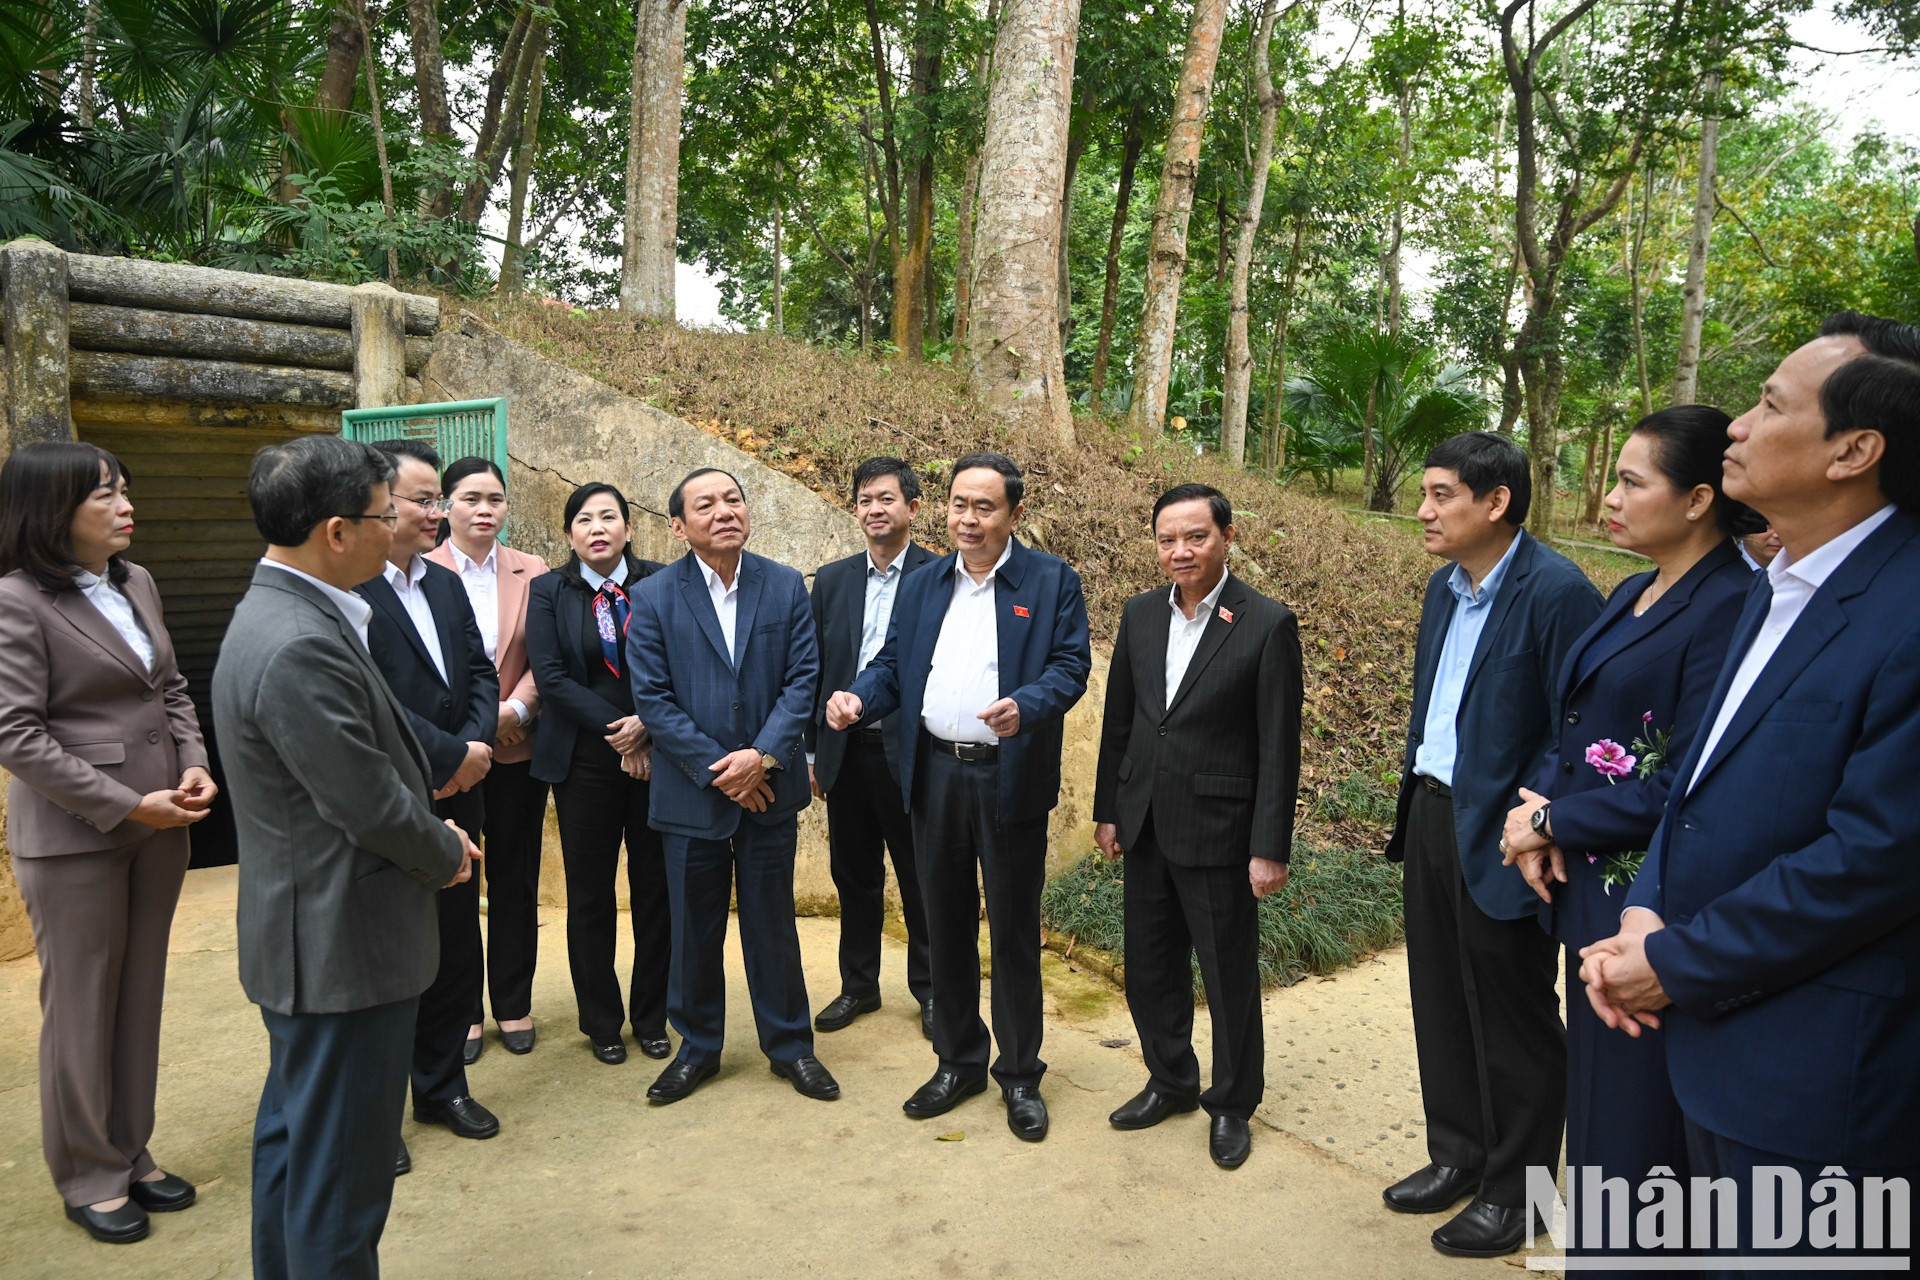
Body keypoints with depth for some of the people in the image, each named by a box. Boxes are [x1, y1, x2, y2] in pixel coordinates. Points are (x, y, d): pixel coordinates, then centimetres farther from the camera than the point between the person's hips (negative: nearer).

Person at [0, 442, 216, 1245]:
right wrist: (125, 805, -17)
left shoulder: (136, 584, 7)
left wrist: (193, 765, -2)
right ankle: (88, 1177, 25)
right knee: (82, 1007, 7)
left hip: (158, 828, 6)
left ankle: (131, 1155, 30)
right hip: (74, 837, -6)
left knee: (140, 998, 15)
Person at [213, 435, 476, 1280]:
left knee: (294, 1138, 25)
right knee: (340, 1175, 6)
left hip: (304, 935, 11)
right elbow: (372, 806, -24)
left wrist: (429, 836, 4)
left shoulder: (280, 613, 6)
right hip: (342, 945, -11)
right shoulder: (302, 647, -27)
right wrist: (446, 854, -6)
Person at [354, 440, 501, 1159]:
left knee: (456, 952, 16)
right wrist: (453, 757, -17)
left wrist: (475, 745, -8)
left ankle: (442, 1086, 35)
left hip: (453, 802, 7)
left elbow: (480, 673, 10)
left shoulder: (445, 584, 11)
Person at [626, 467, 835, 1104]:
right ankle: (697, 1047, 31)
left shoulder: (786, 587, 0)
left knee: (773, 923, 12)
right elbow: (652, 698, -7)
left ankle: (789, 1044, 28)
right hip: (691, 793, 0)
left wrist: (762, 755, -15)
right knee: (694, 929, 12)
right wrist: (716, 770, -13)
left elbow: (803, 678, -3)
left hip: (770, 788, 1)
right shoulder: (653, 597, -3)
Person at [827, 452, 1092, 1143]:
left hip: (1010, 778, -4)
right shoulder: (923, 584, 11)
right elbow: (893, 665, 9)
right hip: (935, 775, 4)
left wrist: (1025, 706, -27)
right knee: (946, 926, 14)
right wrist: (857, 698, -12)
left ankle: (1020, 1074, 23)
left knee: (1014, 930, 6)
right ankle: (958, 1061, 31)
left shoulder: (1052, 581, -1)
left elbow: (1070, 666, -8)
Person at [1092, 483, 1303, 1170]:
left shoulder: (1268, 625, -11)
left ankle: (1231, 1104, 31)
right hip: (1145, 826, 5)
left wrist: (1270, 848, -12)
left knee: (1229, 975, 10)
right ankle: (1170, 1081, 39)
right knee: (1150, 968, 17)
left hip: (1218, 830, -5)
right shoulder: (1140, 615, 4)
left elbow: (1278, 746, -11)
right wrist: (1107, 809, 11)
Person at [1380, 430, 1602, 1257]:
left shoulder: (1556, 591, -17)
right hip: (1429, 816, 8)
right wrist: (1412, 799, 12)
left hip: (1495, 836, -8)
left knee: (1511, 1020, 9)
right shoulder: (1445, 586, 9)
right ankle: (1458, 1155, 38)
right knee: (1441, 999, 19)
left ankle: (1514, 1189, 28)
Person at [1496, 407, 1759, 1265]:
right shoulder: (1629, 596, 9)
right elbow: (1573, 727, 12)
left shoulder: (1731, 607, -17)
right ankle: (1591, 1243, 37)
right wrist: (1540, 813, -6)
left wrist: (1551, 822, -11)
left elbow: (1687, 786, -20)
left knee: (1637, 1110, 6)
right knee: (1592, 1088, 20)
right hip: (1588, 881, 8)